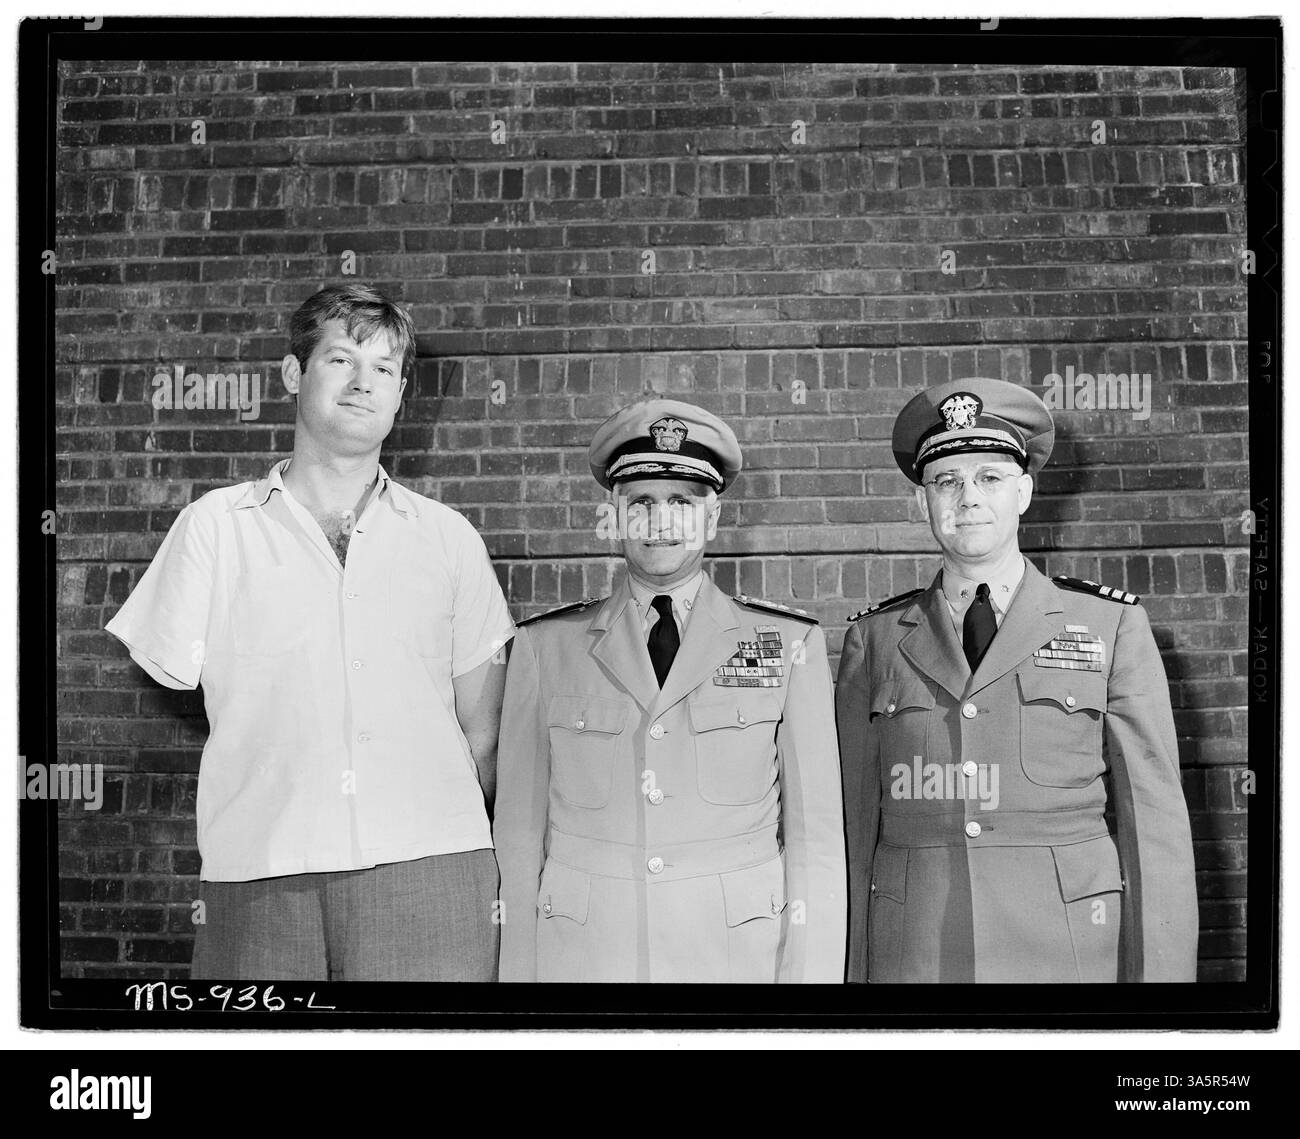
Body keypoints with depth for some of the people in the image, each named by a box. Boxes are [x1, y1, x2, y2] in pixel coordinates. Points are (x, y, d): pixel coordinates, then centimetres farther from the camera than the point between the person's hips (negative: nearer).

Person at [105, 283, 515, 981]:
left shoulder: (448, 537, 13)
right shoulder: (215, 524, 10)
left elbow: (481, 736, 14)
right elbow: (170, 677, 7)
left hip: (427, 871, 1)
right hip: (256, 878, 0)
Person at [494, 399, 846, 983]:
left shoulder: (790, 644, 1)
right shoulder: (545, 646, 2)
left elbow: (815, 835, -1)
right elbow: (521, 832, 2)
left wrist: (808, 973, -7)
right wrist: (520, 972, -1)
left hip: (737, 956, 0)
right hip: (583, 959, 1)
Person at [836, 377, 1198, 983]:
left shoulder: (1112, 625, 3)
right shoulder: (875, 639, 6)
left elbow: (1152, 818, 1)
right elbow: (856, 823, 5)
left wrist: (1161, 974, -5)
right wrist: (854, 970, 2)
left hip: (1071, 954, -1)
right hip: (913, 957, 1)